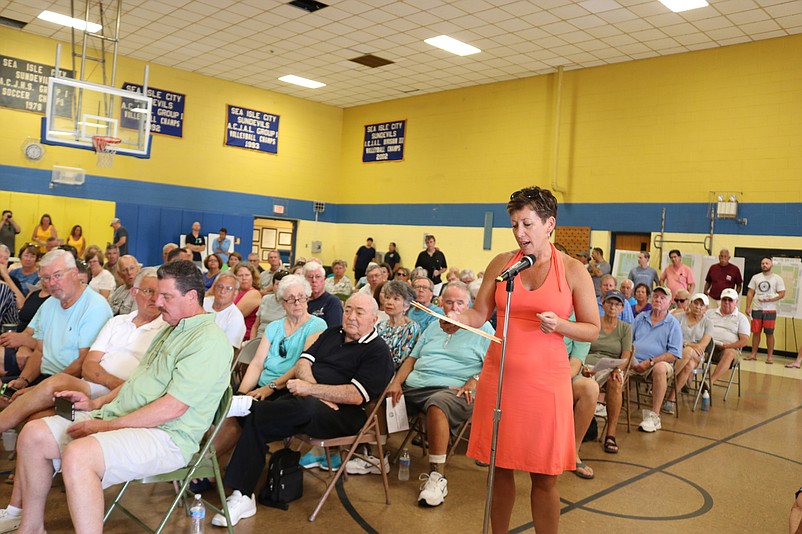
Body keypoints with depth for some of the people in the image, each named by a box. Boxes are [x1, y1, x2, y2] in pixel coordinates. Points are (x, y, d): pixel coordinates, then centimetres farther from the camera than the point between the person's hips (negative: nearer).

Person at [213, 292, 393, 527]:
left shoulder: (378, 351, -1)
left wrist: (309, 390, -15)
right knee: (256, 422, -19)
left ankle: (248, 405, -17)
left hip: (342, 414, -6)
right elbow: (303, 362, 10)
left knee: (303, 407, -38)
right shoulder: (331, 334, 21)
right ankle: (241, 497, -14)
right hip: (304, 399, 6)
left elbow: (356, 396, -13)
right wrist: (316, 390, -10)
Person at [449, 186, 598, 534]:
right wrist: (458, 320, -16)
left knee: (544, 476, 6)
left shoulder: (573, 271, -2)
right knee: (500, 468, 12)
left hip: (545, 381, -2)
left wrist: (559, 325, -17)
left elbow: (592, 330, 1)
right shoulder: (501, 263, 4)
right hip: (499, 376, 2)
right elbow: (480, 314, 5)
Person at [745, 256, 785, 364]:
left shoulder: (777, 278, 0)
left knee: (769, 333, -1)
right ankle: (753, 354, 14)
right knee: (756, 332, 6)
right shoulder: (755, 277, 9)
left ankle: (770, 356, 5)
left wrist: (770, 300, -18)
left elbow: (782, 294, -4)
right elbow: (750, 293, 8)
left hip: (770, 310, -3)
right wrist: (748, 307, 0)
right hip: (756, 309, 3)